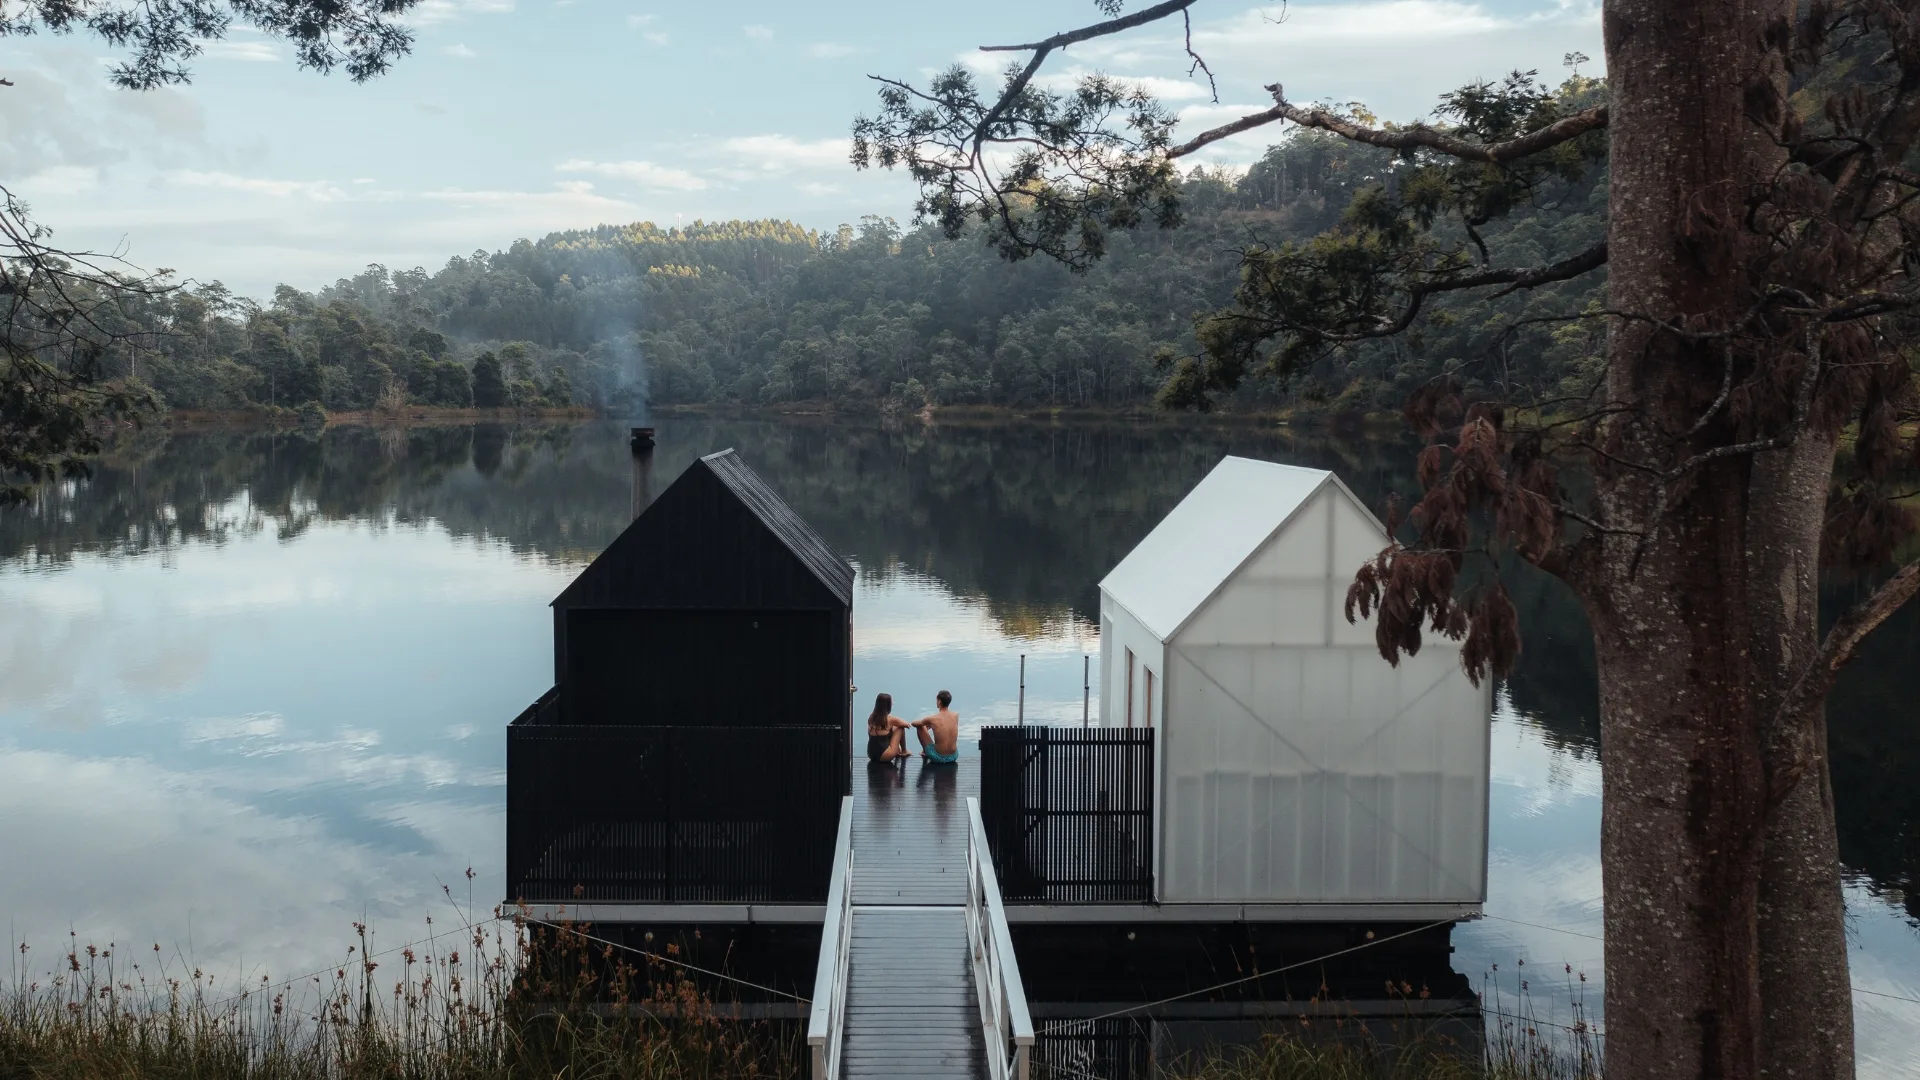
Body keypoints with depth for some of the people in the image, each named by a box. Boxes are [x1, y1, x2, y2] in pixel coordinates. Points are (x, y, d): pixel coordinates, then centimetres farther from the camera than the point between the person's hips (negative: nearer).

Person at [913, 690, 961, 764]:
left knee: (920, 727, 12)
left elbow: (914, 723, 6)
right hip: (954, 757, 4)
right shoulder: (956, 716, -5)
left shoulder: (931, 719, -15)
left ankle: (925, 751, 31)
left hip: (938, 758, -4)